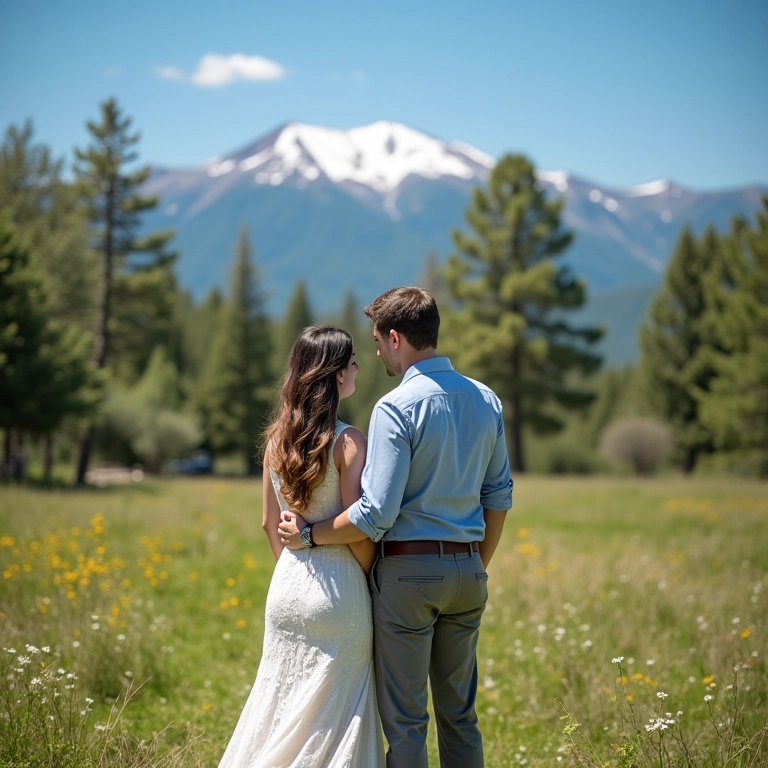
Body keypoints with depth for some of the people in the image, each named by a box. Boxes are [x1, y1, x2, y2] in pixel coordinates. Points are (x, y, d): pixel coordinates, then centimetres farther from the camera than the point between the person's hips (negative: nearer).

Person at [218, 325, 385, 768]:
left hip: (287, 583, 6)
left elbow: (270, 523, 10)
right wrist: (369, 579, 1)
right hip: (337, 586, -6)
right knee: (332, 709, 5)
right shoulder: (349, 442, -14)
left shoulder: (278, 439, 5)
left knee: (283, 699, 16)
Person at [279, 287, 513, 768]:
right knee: (460, 712, 15)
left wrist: (308, 535, -5)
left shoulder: (397, 408, -15)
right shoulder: (486, 400, 7)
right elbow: (499, 496, 12)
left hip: (408, 570, -6)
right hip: (467, 571, 7)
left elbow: (376, 515, -19)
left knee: (404, 718, 2)